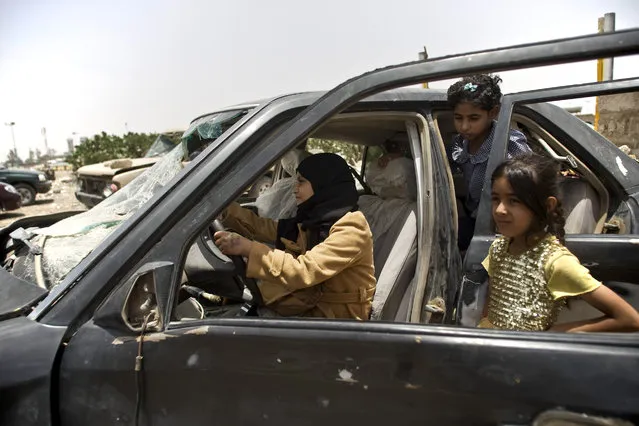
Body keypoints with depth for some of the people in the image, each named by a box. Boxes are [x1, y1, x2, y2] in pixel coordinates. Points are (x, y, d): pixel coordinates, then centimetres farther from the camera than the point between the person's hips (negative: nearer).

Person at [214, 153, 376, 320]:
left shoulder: (351, 228, -20)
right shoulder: (313, 219, 6)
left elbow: (304, 270, -31)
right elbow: (261, 227, 10)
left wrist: (248, 248, -32)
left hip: (338, 317, -7)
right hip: (312, 306, 7)